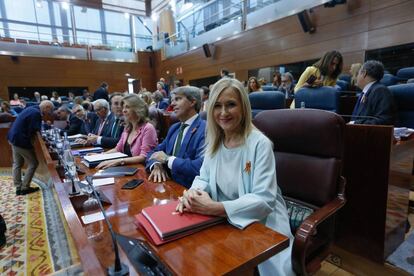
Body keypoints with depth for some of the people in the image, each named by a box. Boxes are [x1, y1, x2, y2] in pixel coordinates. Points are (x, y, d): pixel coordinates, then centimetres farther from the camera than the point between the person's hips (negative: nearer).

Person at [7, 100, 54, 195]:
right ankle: (24, 188, 9)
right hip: (21, 140, -10)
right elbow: (33, 131, -22)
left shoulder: (32, 109, 8)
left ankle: (18, 188, 24)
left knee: (17, 164, 16)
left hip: (14, 137, 10)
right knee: (33, 163, 2)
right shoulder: (36, 113, -22)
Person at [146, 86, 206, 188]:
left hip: (189, 191, -6)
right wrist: (157, 166, -8)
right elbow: (154, 153, 13)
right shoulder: (173, 128, 11)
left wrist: (168, 159, -15)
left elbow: (201, 167, -25)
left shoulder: (205, 129, -14)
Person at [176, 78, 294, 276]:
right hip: (225, 222, 5)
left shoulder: (260, 144, -19)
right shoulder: (214, 142, 0)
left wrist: (214, 208, -32)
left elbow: (264, 200, -23)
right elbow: (204, 178, 6)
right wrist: (193, 194, -18)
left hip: (262, 225, -4)